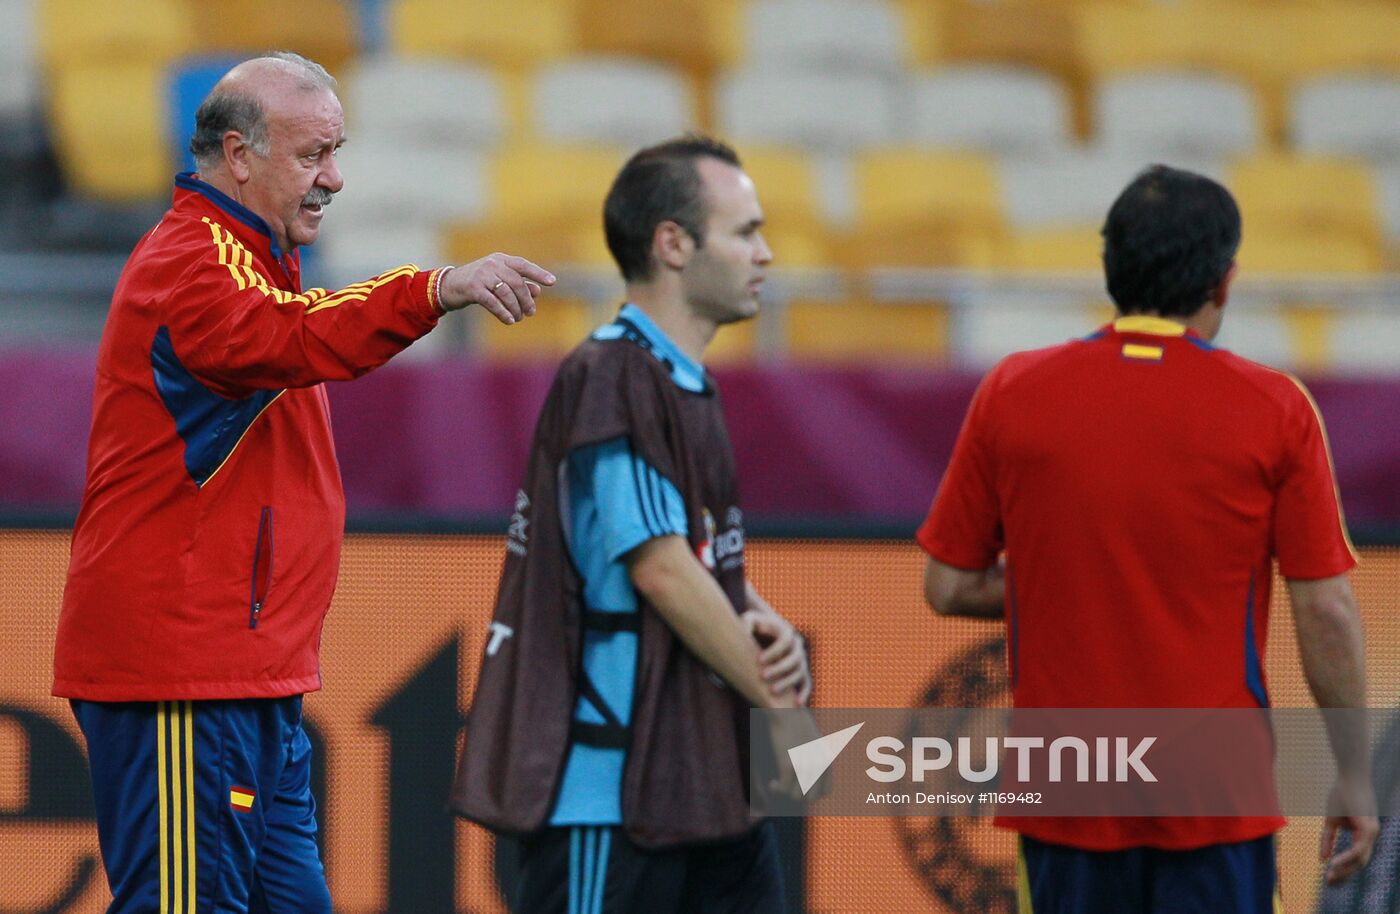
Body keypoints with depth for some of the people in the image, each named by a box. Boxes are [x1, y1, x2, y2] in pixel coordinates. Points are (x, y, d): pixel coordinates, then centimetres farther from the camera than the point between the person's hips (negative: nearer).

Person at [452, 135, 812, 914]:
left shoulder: (688, 385, 16)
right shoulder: (613, 381, -14)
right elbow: (660, 568, -18)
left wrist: (769, 630, -4)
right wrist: (780, 704, -11)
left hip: (710, 783, 10)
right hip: (613, 788, -10)